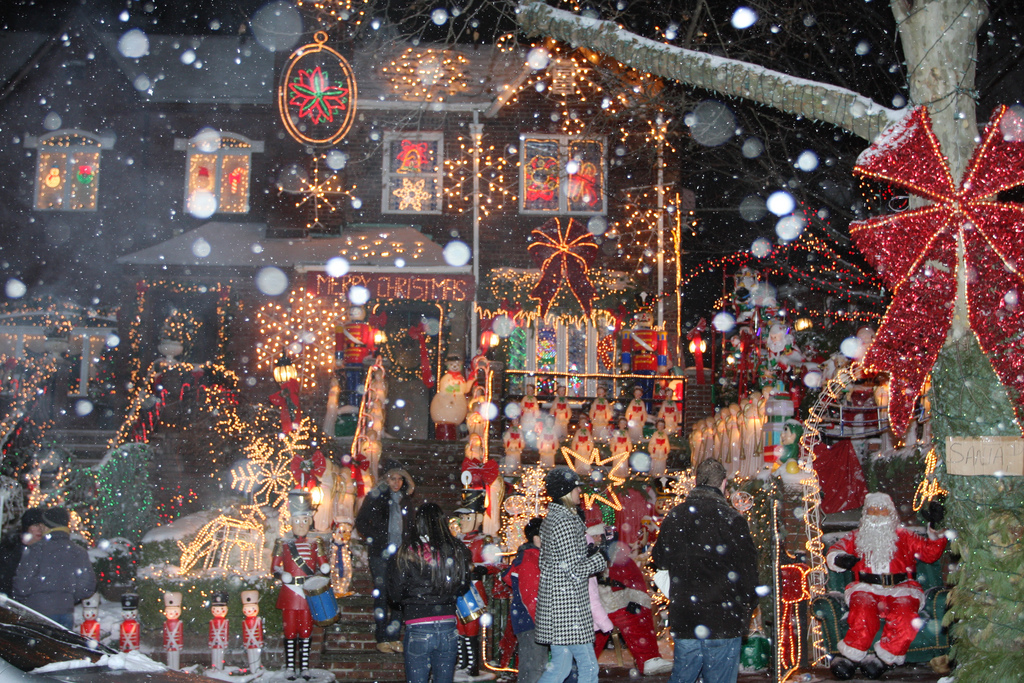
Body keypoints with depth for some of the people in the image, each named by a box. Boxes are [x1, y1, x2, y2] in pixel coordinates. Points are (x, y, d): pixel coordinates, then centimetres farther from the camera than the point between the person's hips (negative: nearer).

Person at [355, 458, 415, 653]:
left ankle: (394, 637, 7)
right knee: (382, 595, -2)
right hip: (380, 554, -4)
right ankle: (381, 639, 4)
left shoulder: (404, 499, 13)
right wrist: (373, 539, -10)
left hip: (400, 553, 4)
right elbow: (361, 522, 0)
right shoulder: (376, 496, -1)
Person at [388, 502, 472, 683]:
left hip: (418, 629, -3)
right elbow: (463, 588, 10)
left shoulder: (407, 553, -9)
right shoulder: (458, 551, -1)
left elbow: (395, 593, -3)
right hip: (448, 628, 3)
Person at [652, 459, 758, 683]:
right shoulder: (730, 519, -12)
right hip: (723, 621, -4)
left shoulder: (673, 517, 4)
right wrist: (747, 608, 4)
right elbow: (747, 568, -9)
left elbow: (659, 559, 17)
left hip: (683, 620, 5)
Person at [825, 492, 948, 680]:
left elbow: (931, 553, 13)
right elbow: (833, 552, 11)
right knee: (863, 610, -35)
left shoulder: (903, 537, 21)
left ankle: (882, 658, -25)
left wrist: (935, 530, -1)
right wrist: (839, 559, -12)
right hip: (866, 588, 0)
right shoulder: (856, 537, 22)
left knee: (905, 614, -33)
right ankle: (851, 656, -28)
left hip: (900, 589, 0)